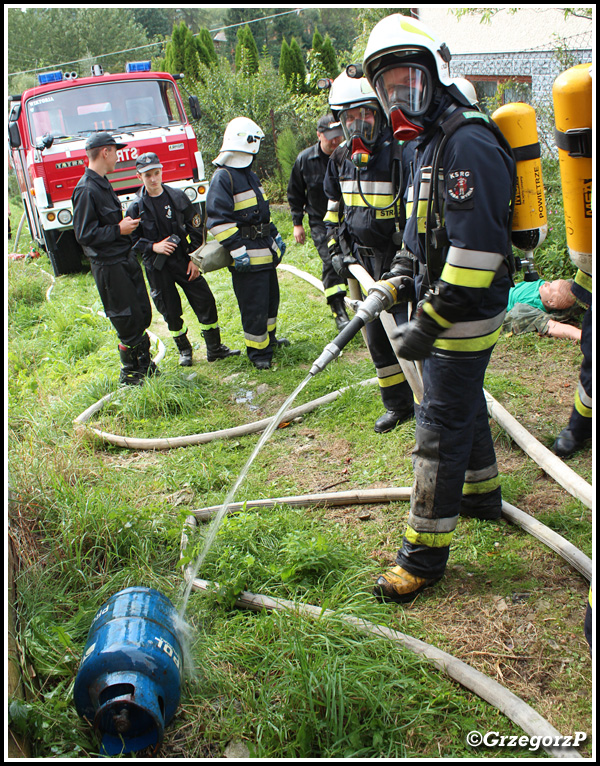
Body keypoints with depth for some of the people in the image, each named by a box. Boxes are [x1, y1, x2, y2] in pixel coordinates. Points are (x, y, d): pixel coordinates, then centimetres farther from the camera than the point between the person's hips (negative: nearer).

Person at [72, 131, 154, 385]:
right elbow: (84, 234, -21)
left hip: (125, 258, 9)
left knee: (143, 315, 13)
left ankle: (144, 364, 29)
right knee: (128, 322, -3)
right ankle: (129, 376, 11)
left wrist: (125, 222, 11)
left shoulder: (102, 183, 14)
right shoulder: (86, 190, -18)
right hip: (108, 266, -9)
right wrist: (119, 230, -16)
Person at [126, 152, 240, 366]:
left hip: (183, 259, 2)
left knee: (205, 301, -2)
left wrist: (195, 258, -1)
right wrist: (154, 247, -18)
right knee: (171, 311, 5)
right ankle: (184, 351, 25)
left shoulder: (177, 197, 1)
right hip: (157, 266, -1)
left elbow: (196, 228, 6)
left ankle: (215, 349, 11)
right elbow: (132, 241, -1)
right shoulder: (136, 208, -4)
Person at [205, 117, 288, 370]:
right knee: (254, 306, -5)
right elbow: (218, 219, -20)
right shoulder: (222, 178, -14)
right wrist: (237, 250, -23)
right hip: (247, 257, -10)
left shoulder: (250, 174, 17)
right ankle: (258, 352, 7)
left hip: (266, 251, 10)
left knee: (271, 298, 21)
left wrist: (275, 235, 26)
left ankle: (268, 338, 39)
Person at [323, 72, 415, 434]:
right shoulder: (342, 159, 7)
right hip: (364, 264, 7)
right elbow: (334, 209, 21)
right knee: (378, 338, 14)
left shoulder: (400, 152, -15)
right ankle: (398, 404, 30)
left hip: (399, 262, -7)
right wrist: (337, 249, 10)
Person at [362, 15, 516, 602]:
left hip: (463, 315, -10)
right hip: (442, 306, 10)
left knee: (440, 430, -5)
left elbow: (476, 246, -28)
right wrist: (399, 279, 17)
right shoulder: (431, 142, 13)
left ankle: (424, 557, 5)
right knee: (463, 403, 24)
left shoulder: (468, 143, -21)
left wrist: (430, 322, -26)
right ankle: (481, 493, 46)